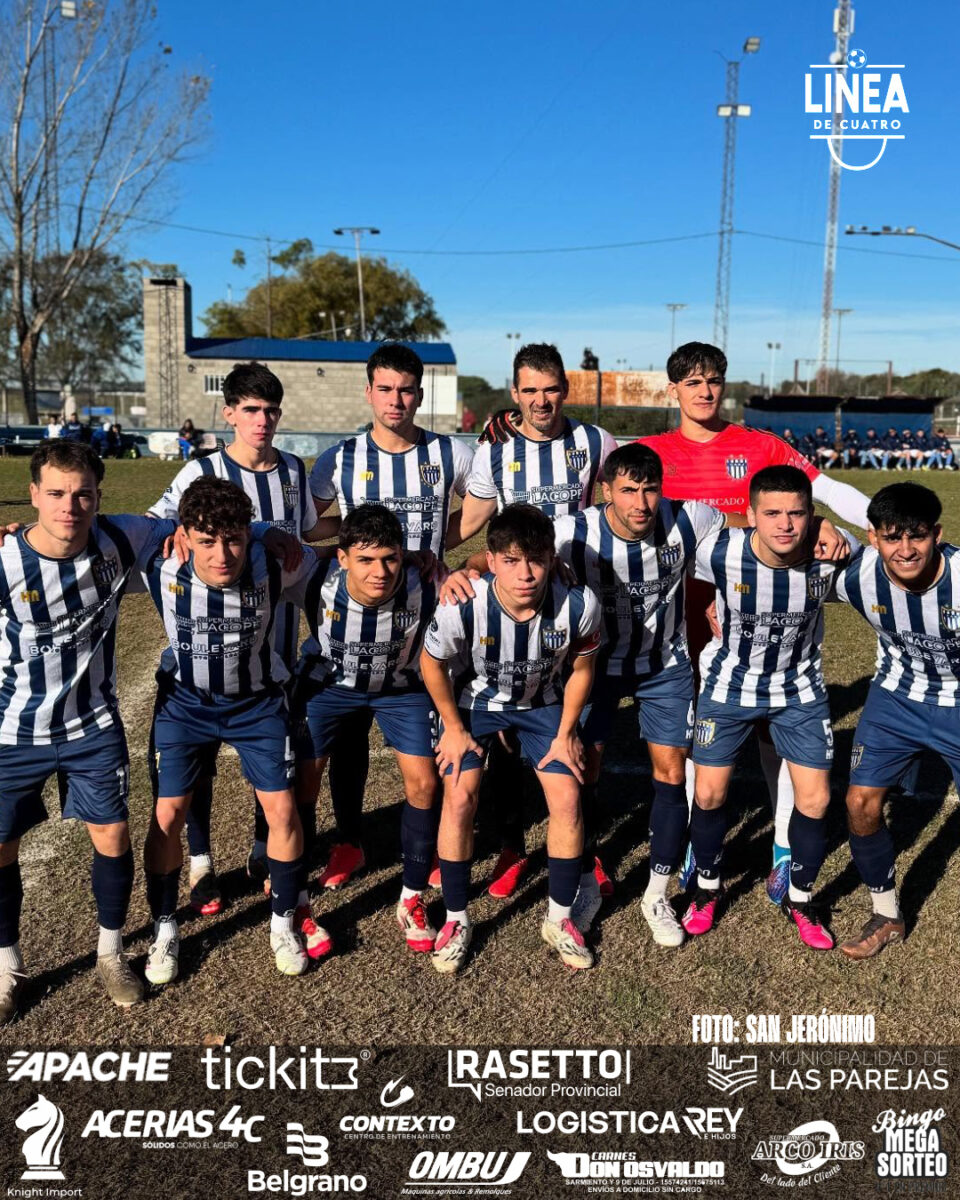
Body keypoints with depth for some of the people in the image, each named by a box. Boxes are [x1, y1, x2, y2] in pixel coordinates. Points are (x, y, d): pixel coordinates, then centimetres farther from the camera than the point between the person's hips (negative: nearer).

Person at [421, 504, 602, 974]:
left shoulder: (579, 605, -32)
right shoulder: (462, 606, -36)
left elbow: (580, 668, -10)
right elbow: (431, 663, -13)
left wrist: (566, 734, -4)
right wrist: (455, 728, -6)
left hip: (543, 703, 1)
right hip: (473, 701, -1)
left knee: (567, 801, -6)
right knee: (459, 799, -11)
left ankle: (559, 920, 15)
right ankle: (456, 921, 10)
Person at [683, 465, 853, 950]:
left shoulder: (830, 558, -24)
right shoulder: (718, 552, -27)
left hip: (799, 687, 1)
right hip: (730, 682, 0)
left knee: (815, 800, -1)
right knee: (709, 795, 3)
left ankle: (799, 897, 25)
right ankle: (707, 887, 30)